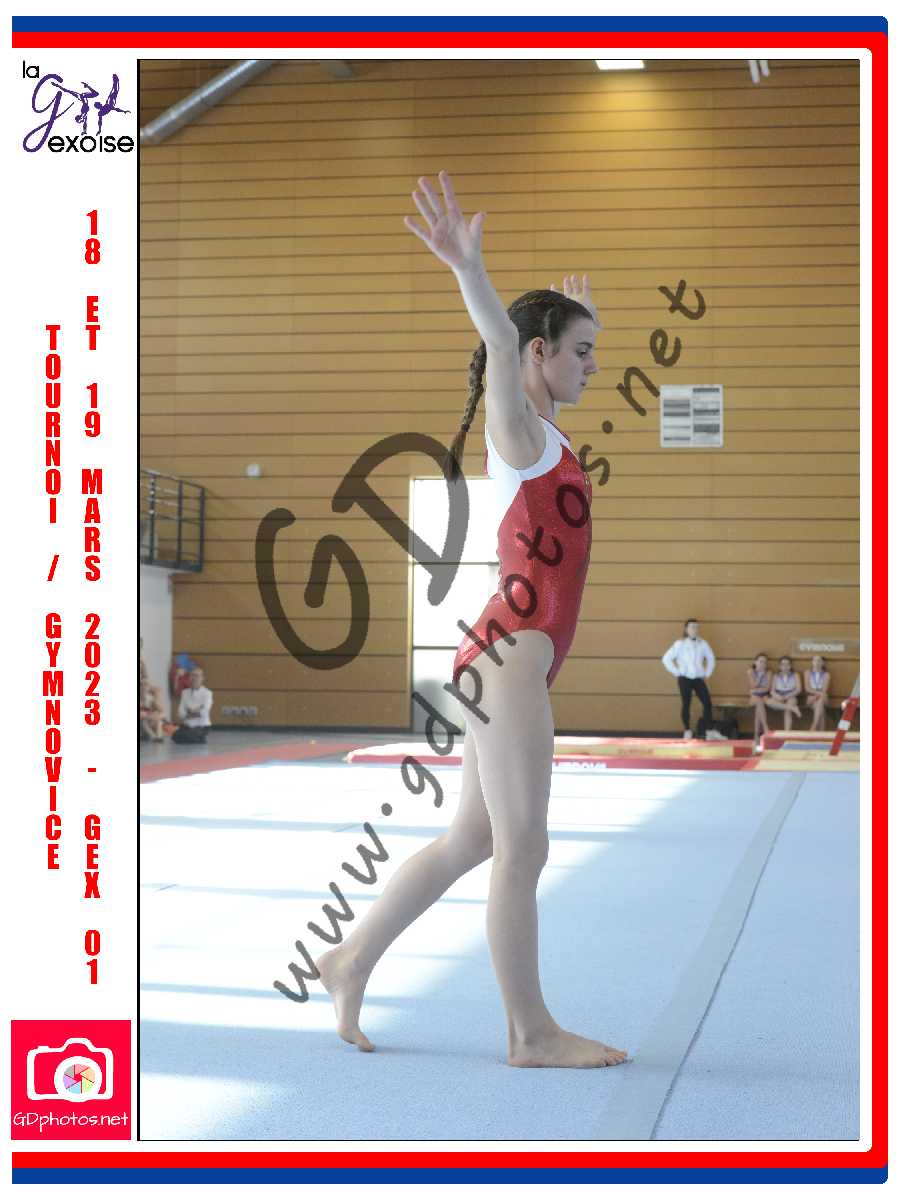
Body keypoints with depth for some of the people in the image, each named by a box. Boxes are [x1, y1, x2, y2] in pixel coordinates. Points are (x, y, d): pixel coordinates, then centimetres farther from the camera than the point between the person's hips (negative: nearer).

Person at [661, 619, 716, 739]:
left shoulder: (703, 644, 3)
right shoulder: (680, 644, -5)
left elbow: (711, 659, 18)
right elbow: (666, 659, -5)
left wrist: (707, 674, 11)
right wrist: (676, 672, -5)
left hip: (699, 679, 3)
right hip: (685, 679, -2)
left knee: (707, 703, -6)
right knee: (686, 704, 2)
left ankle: (710, 731, 0)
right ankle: (687, 731, 12)